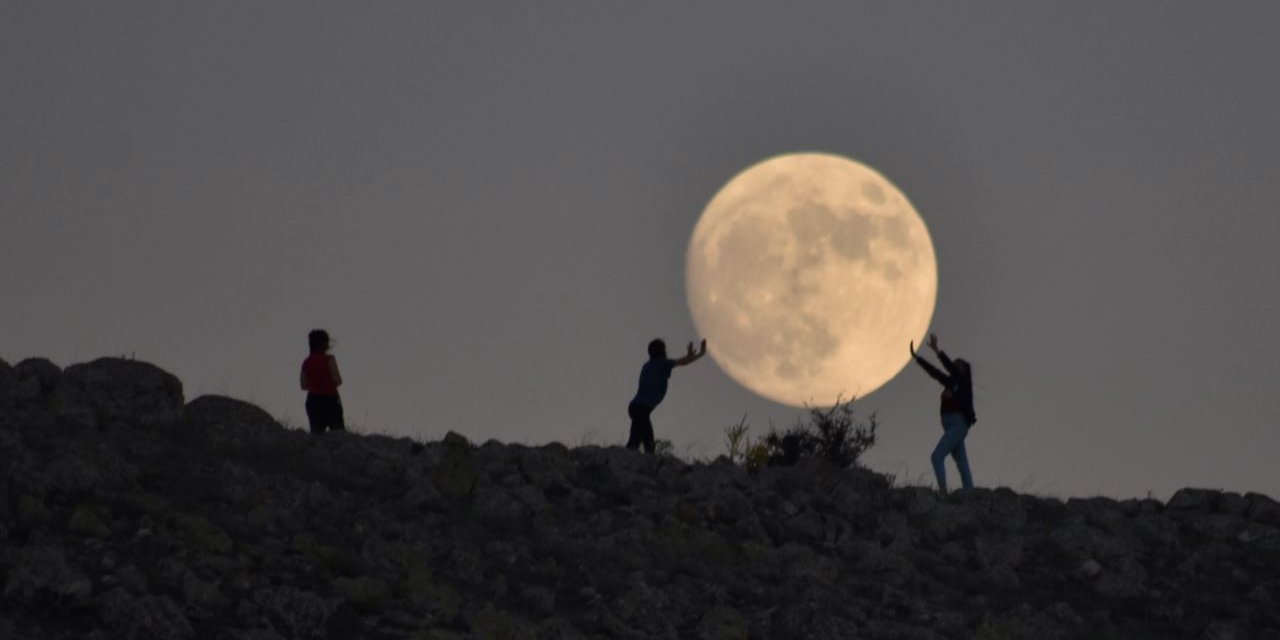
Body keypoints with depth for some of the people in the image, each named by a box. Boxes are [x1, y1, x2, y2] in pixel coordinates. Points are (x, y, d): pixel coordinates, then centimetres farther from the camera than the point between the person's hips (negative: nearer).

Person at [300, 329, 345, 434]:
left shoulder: (306, 362, 5)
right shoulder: (329, 359, -10)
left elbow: (304, 385, 6)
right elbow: (337, 381, -13)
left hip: (313, 400, 5)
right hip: (329, 399, -4)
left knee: (316, 431, 6)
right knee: (338, 430, -1)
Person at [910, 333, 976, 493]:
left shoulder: (964, 382, -3)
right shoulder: (951, 382, 16)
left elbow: (950, 367, -16)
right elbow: (934, 372, 16)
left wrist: (937, 351, -23)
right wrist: (916, 357, 12)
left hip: (959, 424, -9)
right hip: (950, 426, 9)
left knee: (937, 456, -18)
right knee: (962, 464, 6)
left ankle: (943, 490, -26)